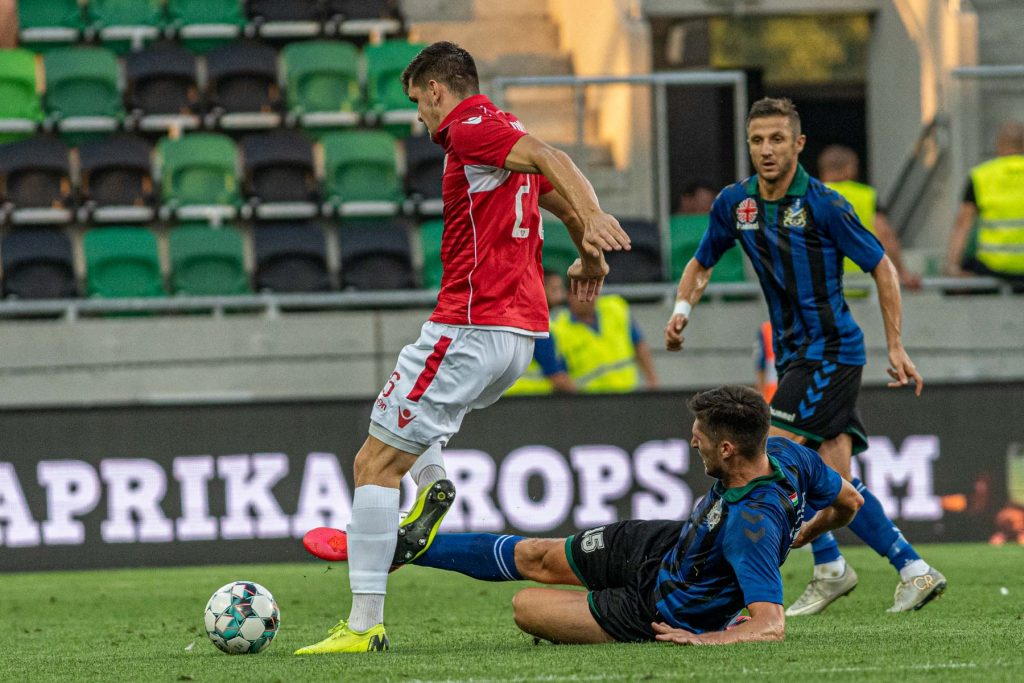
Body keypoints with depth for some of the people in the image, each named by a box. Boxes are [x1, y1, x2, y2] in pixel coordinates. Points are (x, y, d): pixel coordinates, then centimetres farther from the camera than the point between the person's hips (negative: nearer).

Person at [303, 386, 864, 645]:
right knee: (534, 556, 16)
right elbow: (849, 502, -1)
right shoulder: (782, 451, -18)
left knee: (526, 606, -2)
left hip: (660, 611, -8)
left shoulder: (752, 523, -41)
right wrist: (798, 538, 13)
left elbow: (771, 625, -44)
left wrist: (705, 638, -42)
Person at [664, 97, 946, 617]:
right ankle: (913, 570, 6)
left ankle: (829, 568, -1)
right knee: (834, 480, 1)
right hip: (793, 353, 6)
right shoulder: (735, 203, 4)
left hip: (831, 348, -6)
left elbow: (881, 267, -5)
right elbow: (702, 262, 19)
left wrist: (896, 348, -6)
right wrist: (683, 307, -2)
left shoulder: (822, 205, -12)